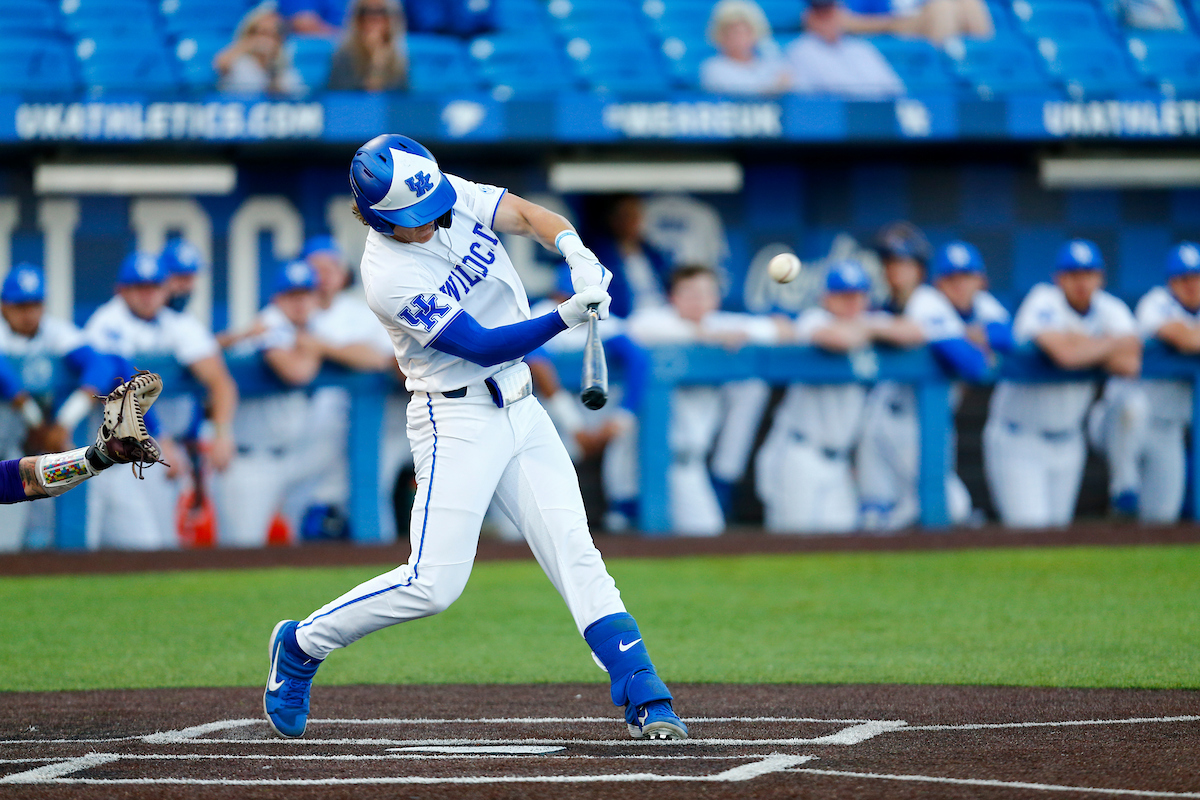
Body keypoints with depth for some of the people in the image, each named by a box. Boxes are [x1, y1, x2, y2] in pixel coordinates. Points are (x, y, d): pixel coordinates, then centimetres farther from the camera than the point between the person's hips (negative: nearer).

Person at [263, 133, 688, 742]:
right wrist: (568, 316, -32)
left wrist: (576, 252, -23)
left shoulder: (451, 196, -2)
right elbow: (484, 347, -22)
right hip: (457, 421, -6)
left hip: (521, 411, 6)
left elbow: (527, 215, -1)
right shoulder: (388, 275, -21)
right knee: (434, 583, -10)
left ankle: (644, 697, -9)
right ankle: (301, 646, 10)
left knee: (575, 554, -3)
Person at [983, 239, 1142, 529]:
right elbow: (1065, 353, -33)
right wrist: (1113, 343, -15)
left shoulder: (1110, 309, 1)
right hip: (1018, 439, -6)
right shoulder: (1042, 301, -15)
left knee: (1059, 524, 11)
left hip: (1068, 441, 6)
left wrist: (1083, 344, -20)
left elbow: (1130, 364, -15)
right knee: (1030, 528, -17)